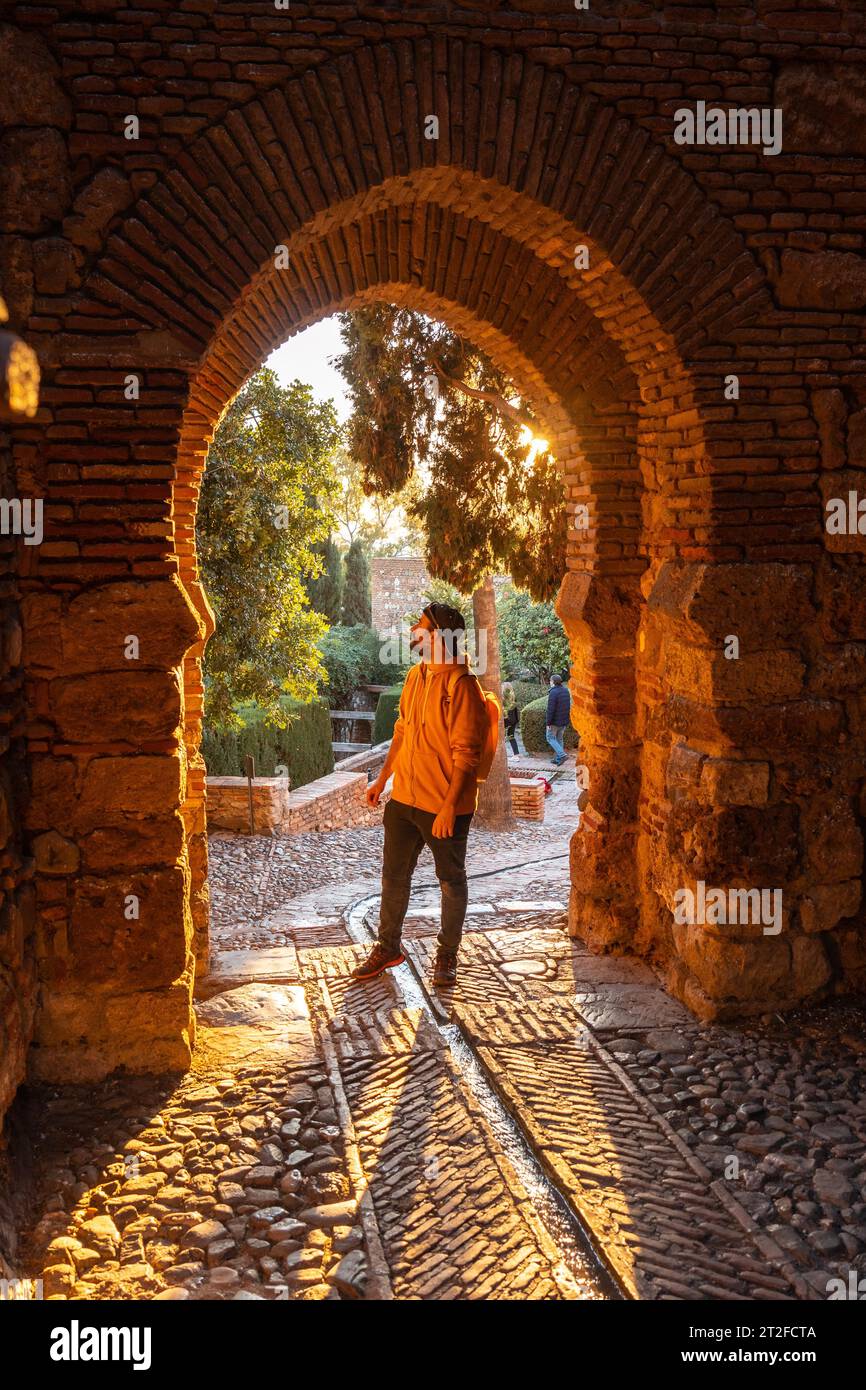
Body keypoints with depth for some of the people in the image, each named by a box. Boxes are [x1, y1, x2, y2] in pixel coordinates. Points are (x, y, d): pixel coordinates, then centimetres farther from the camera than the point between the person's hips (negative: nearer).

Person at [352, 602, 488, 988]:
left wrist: (448, 807, -21)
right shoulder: (415, 677, 8)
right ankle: (388, 948, 30)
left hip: (444, 805, -7)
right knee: (393, 875, 15)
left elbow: (465, 753, -19)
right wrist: (382, 779, 18)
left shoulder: (460, 685, -16)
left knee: (451, 880, 10)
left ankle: (447, 956, 24)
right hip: (404, 797, 7)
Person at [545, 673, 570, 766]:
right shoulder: (566, 690, 4)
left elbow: (550, 709, -22)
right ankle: (557, 759, 19)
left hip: (555, 721, -7)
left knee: (550, 738, 7)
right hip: (564, 720, 7)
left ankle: (562, 755, -7)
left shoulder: (553, 693, -21)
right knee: (559, 739, 17)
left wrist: (548, 723, -16)